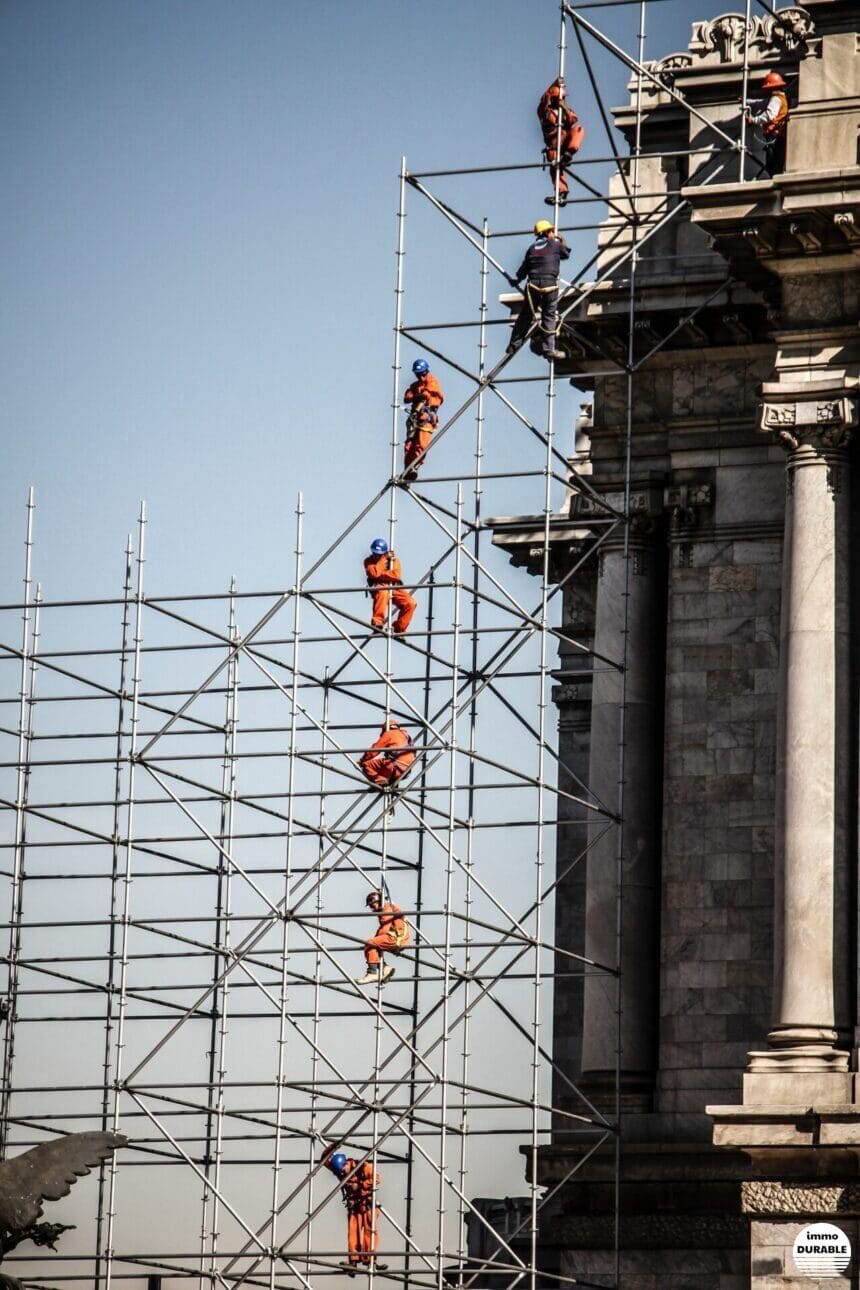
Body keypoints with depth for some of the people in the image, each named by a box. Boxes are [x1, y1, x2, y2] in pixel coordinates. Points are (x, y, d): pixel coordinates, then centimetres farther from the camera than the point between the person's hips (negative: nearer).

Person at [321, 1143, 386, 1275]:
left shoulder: (364, 1167, -15)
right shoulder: (339, 1169, 0)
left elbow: (376, 1179, -24)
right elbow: (325, 1161, 6)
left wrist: (359, 1185, -25)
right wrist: (330, 1149, -12)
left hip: (368, 1205, -4)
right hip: (354, 1206, 4)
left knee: (370, 1231, -12)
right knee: (353, 1233, -4)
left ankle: (370, 1259, -14)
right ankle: (353, 1260, -5)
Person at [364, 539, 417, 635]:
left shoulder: (393, 560, 8)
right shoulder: (369, 561, 4)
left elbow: (397, 575, -11)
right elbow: (374, 573, -17)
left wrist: (380, 574, -13)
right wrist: (383, 559, -12)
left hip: (395, 589, 3)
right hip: (379, 587, -3)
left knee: (411, 603, -18)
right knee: (382, 592, -42)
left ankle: (398, 629, -1)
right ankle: (377, 623, -38)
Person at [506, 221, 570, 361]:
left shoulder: (532, 248, 15)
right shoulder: (555, 245, 5)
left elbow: (524, 268, 17)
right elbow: (566, 253, 22)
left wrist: (517, 280, 34)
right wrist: (563, 241, 40)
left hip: (533, 283, 3)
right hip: (550, 283, -3)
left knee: (525, 315, 11)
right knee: (549, 316, 2)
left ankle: (514, 345, 14)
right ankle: (548, 348, -1)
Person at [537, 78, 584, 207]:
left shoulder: (567, 110, 21)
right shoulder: (544, 110, 15)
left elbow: (574, 121, 4)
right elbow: (544, 99, -6)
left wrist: (565, 109, -8)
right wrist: (555, 85, -12)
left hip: (565, 140, 1)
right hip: (553, 143, -1)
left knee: (578, 129, -25)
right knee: (555, 166, -18)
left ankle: (568, 153, -38)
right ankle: (561, 193, -23)